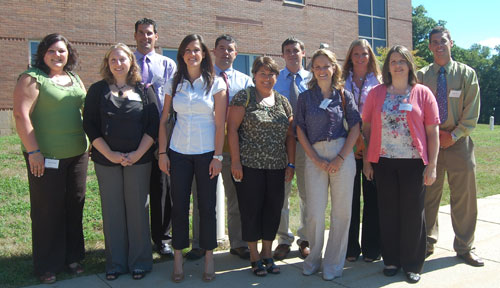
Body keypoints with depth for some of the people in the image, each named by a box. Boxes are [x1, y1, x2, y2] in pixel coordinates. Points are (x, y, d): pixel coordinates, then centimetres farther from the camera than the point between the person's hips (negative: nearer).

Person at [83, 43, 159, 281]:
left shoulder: (144, 90, 5)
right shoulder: (98, 90, 6)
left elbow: (153, 125, 0)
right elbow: (90, 125, 1)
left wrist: (139, 153, -11)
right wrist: (110, 154, -9)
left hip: (139, 159, 0)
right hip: (106, 160, 1)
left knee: (138, 208, 4)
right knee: (112, 210, 6)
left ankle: (139, 261, 16)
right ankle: (115, 263, 19)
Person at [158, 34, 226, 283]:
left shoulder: (216, 83, -1)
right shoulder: (174, 84, 7)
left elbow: (220, 123, -4)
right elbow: (164, 120, 7)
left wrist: (218, 156, -9)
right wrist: (162, 152, 1)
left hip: (206, 153, -2)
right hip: (179, 152, 2)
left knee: (207, 206, 5)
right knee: (179, 205, 6)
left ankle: (209, 258, 20)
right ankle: (178, 258, 20)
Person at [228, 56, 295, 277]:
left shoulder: (283, 101, 13)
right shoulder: (244, 97, -1)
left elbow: (290, 135, 14)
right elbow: (232, 128, -7)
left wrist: (291, 164, 8)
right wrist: (235, 161, -13)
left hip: (277, 167, 4)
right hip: (249, 165, -4)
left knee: (273, 209, 8)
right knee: (251, 209, 2)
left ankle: (267, 253, 24)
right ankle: (254, 255, 18)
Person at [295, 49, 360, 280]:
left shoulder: (344, 95, 7)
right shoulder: (305, 97, 7)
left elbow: (355, 128, 3)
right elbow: (300, 130, 4)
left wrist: (341, 157, -8)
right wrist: (315, 159, -6)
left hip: (342, 155, 0)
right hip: (314, 156, 0)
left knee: (341, 211, 4)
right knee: (314, 213, 2)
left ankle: (333, 263, 19)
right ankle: (314, 258, 23)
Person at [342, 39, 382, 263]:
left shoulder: (378, 83, 7)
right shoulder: (342, 83, 9)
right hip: (348, 148, 1)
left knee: (372, 196, 3)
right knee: (350, 196, 4)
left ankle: (371, 247, 15)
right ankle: (351, 248, 16)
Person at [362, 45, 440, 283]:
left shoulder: (422, 93, 2)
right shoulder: (376, 93, 5)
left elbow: (432, 132, 0)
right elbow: (367, 128, 6)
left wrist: (432, 165, -5)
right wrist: (366, 160, 2)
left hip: (414, 162, -1)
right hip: (383, 161, 1)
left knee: (413, 212, 6)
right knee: (388, 212, 9)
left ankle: (412, 264, 21)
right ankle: (391, 260, 24)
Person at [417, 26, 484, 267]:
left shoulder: (466, 74, 4)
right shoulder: (421, 76, 5)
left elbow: (472, 112, 0)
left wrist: (454, 135, -9)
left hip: (459, 141, 0)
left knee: (464, 195, 5)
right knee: (428, 194, 6)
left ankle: (464, 247, 20)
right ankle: (427, 242, 21)